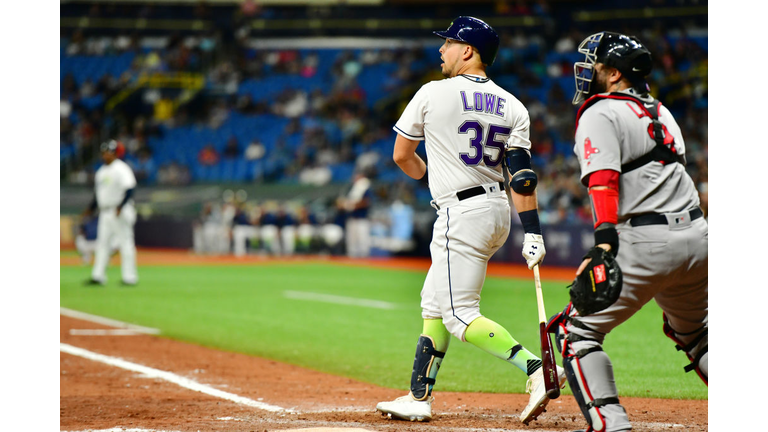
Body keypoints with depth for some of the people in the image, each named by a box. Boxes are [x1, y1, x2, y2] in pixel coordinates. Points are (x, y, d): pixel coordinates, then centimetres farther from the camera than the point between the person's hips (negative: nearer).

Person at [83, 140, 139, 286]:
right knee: (102, 242, 6)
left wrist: (121, 207, -27)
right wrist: (91, 208, 20)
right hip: (105, 212, 9)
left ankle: (130, 277, -2)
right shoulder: (101, 171, 15)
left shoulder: (121, 169, -11)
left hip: (120, 213, -9)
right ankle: (98, 276, 6)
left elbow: (129, 189, -19)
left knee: (125, 242, -5)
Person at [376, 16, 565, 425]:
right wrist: (533, 233, -3)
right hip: (497, 209, 8)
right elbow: (521, 173, -1)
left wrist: (425, 172, 26)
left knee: (460, 314, -9)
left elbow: (401, 155, 4)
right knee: (434, 303, 17)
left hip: (462, 214, -8)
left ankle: (538, 369, -24)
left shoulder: (433, 93, -7)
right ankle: (418, 398, 21)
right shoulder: (511, 107, 6)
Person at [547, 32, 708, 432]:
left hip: (646, 242, -8)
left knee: (577, 330, 0)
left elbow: (604, 180, -19)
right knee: (694, 332, 26)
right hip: (697, 235, 8)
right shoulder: (659, 111, 21)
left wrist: (604, 244, -30)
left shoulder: (599, 114, -5)